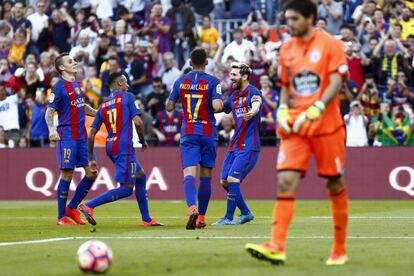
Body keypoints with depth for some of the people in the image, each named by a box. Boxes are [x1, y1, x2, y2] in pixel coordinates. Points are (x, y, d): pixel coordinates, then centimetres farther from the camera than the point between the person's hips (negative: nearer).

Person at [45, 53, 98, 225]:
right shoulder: (59, 87, -9)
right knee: (67, 174, -6)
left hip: (82, 136, 8)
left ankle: (72, 208, 16)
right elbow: (49, 112, -11)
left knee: (92, 172, 4)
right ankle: (61, 217, 3)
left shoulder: (77, 85, 14)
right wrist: (51, 129, -27)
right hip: (67, 136, -8)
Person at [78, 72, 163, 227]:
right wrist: (143, 141, 7)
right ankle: (89, 206, -19)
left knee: (141, 177, 21)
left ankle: (146, 219, 22)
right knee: (126, 189, -9)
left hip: (110, 147, 8)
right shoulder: (127, 97, 0)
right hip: (124, 147, -8)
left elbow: (91, 134, 11)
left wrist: (90, 159, 15)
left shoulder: (103, 105, 16)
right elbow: (137, 122, -11)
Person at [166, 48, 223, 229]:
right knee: (206, 176, 10)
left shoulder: (180, 82, 4)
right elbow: (217, 107, -17)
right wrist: (222, 104, 5)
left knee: (189, 173, -10)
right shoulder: (212, 82, -5)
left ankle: (192, 208, -35)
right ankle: (201, 217, 13)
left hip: (188, 134, 1)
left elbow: (169, 107, 10)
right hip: (208, 133, -1)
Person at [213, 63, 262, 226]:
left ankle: (229, 218, -4)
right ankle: (246, 213, 22)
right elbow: (221, 108, 30)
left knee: (232, 179, -14)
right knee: (224, 181, 9)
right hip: (234, 145, 9)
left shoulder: (253, 92, -11)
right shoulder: (234, 95, 13)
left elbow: (256, 106, -34)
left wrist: (251, 113, -55)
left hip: (249, 146, -9)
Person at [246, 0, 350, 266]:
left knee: (335, 184, 4)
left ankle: (340, 250, 17)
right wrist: (282, 112, 1)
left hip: (326, 125, -4)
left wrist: (312, 112, -22)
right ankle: (277, 248, -19)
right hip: (295, 126, 4)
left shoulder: (331, 44, -4)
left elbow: (335, 84, -11)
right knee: (286, 180, -11)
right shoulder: (287, 49, 12)